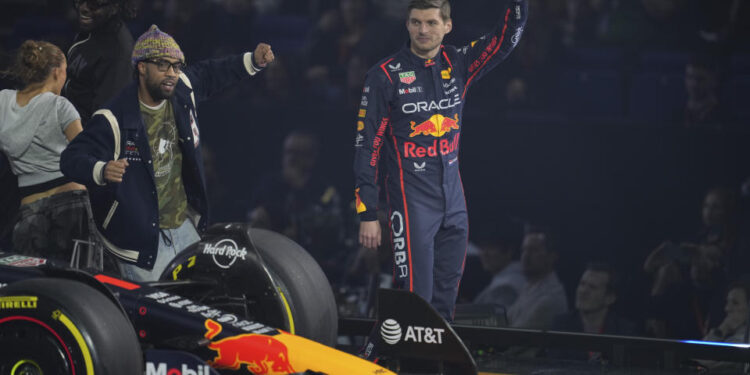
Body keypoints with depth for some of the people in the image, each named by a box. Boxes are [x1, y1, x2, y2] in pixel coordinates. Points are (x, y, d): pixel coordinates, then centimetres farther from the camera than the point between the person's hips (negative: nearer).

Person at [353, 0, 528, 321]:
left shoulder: (458, 64, 6)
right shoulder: (385, 75, -6)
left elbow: (507, 37, 5)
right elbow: (367, 145, -5)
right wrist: (367, 214, -9)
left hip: (453, 199, 5)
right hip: (412, 199, -5)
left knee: (445, 297, 8)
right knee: (416, 295, -9)